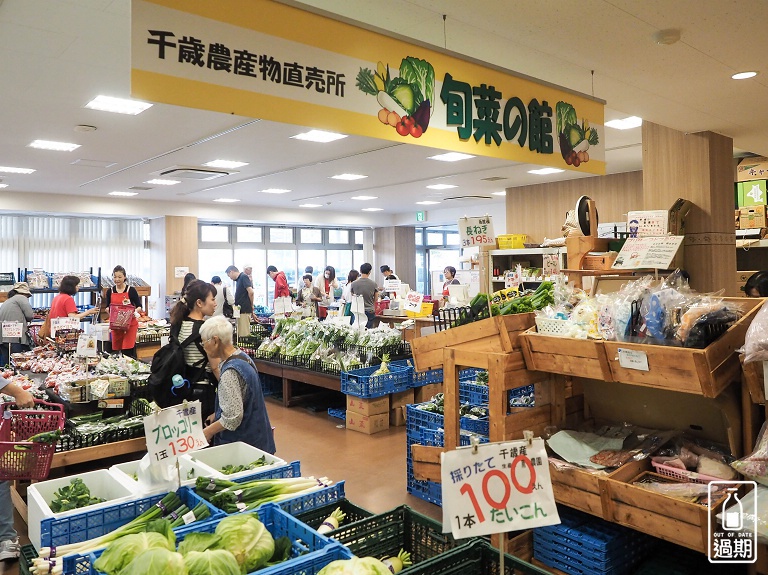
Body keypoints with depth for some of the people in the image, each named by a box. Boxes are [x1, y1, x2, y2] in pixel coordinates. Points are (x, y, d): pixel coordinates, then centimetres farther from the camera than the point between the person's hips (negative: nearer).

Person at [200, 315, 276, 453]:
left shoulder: (230, 372, -25)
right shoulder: (242, 356, 4)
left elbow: (232, 418, -25)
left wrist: (207, 432, -12)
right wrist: (216, 415, 13)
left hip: (243, 440, -9)